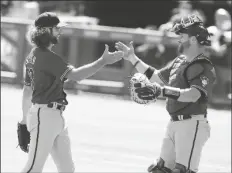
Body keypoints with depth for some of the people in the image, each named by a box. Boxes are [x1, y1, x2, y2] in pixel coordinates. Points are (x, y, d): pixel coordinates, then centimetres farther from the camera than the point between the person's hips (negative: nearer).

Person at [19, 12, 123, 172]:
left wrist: (25, 119, 24)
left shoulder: (34, 55, 14)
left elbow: (27, 90, 19)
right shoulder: (46, 56, -16)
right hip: (45, 115, -10)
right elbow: (75, 75, -24)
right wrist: (103, 61, -22)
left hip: (56, 117, 10)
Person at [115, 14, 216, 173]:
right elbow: (156, 77, 27)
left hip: (192, 124, -10)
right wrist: (133, 58, 23)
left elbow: (193, 95, -30)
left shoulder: (204, 67, -15)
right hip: (174, 124, 10)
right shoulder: (180, 61, 16)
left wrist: (162, 91, -39)